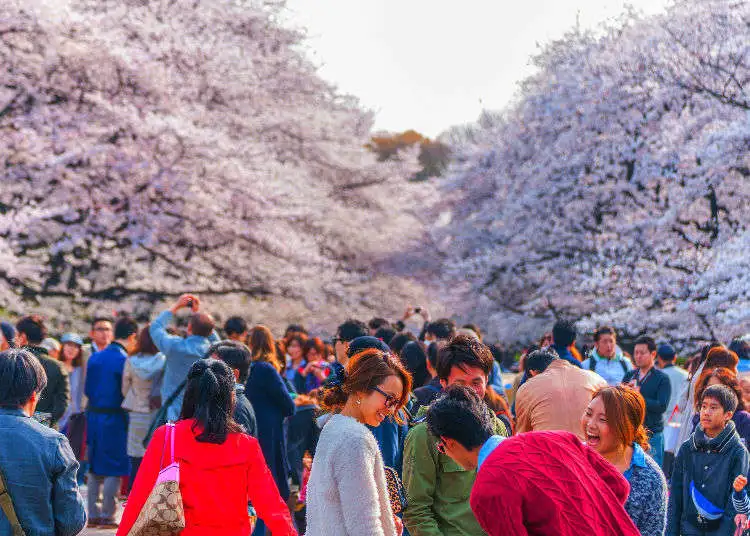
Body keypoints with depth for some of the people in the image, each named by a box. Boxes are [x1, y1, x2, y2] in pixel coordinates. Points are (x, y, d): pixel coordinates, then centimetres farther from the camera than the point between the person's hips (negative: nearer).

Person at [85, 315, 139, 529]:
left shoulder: (95, 357, 8)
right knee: (114, 470, 0)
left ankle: (93, 515, 15)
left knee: (95, 469, 13)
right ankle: (107, 516, 0)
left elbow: (88, 389, 12)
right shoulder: (124, 361, -14)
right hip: (115, 418, -7)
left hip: (93, 415, 7)